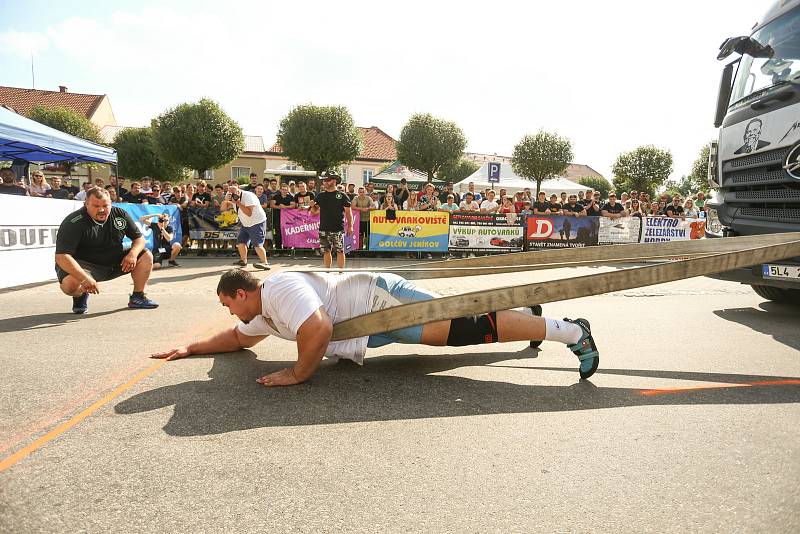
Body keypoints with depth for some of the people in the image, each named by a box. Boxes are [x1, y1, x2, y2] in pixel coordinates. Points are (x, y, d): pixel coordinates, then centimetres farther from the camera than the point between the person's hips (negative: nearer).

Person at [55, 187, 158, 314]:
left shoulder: (120, 214, -5)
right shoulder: (73, 222, -21)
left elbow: (139, 238, 6)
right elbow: (62, 256, -29)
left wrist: (133, 254, -19)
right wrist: (85, 278, -42)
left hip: (115, 263, 5)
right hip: (84, 265, -5)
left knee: (146, 256, -7)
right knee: (70, 284, -36)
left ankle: (137, 297, 4)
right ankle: (81, 296, 4)